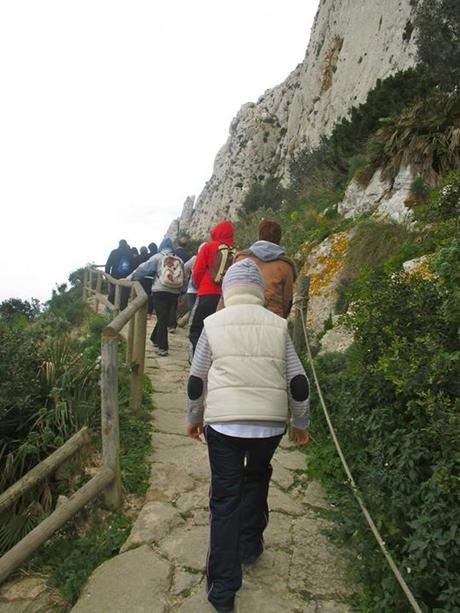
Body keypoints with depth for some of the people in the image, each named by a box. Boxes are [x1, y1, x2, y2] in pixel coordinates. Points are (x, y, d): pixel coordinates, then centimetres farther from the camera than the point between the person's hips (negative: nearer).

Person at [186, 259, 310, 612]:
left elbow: (196, 380, 4)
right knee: (257, 477, 29)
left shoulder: (213, 324, 1)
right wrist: (301, 423, 17)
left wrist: (194, 418, 19)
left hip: (223, 423, -2)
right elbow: (298, 382, 3)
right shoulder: (278, 325, 3)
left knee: (224, 499, 9)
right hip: (270, 422, 2)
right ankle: (250, 545, 41)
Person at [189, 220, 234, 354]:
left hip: (208, 294, -3)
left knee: (195, 330, 4)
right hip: (226, 296, 4)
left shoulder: (209, 246, 0)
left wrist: (199, 286, 14)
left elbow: (197, 270, -2)